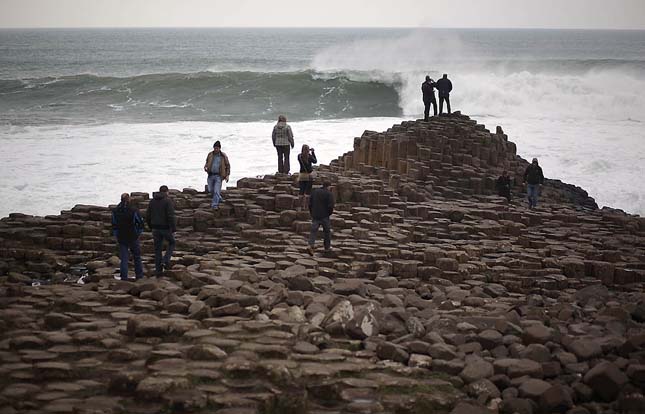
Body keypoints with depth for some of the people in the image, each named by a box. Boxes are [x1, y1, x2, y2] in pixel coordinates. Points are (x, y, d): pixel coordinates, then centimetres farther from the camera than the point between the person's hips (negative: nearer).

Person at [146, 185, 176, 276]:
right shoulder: (168, 201, -11)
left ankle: (158, 270, 11)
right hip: (166, 228, -4)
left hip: (155, 228, 4)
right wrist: (173, 230, -15)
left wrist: (151, 227, 20)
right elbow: (171, 216, -18)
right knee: (172, 243, 19)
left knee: (157, 249, 11)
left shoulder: (152, 201, 6)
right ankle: (165, 261, 0)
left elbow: (148, 216, 8)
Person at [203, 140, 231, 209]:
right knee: (210, 190, 11)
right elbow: (207, 162, 19)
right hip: (211, 175, 4)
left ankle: (215, 205, -7)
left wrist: (227, 175, -3)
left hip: (218, 176, -4)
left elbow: (228, 166, 4)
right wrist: (205, 167, -4)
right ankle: (219, 198, 36)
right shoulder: (210, 155, 3)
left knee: (216, 191, -11)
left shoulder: (223, 156, -4)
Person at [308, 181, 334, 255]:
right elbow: (331, 206, -15)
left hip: (315, 216, 3)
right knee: (327, 231, 14)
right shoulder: (329, 194, -8)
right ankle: (327, 247, 24)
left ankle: (311, 245, -20)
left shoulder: (314, 192, 7)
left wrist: (312, 213, 14)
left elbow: (310, 204, 7)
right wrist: (330, 213, 3)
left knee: (314, 231, 1)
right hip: (324, 216, -3)